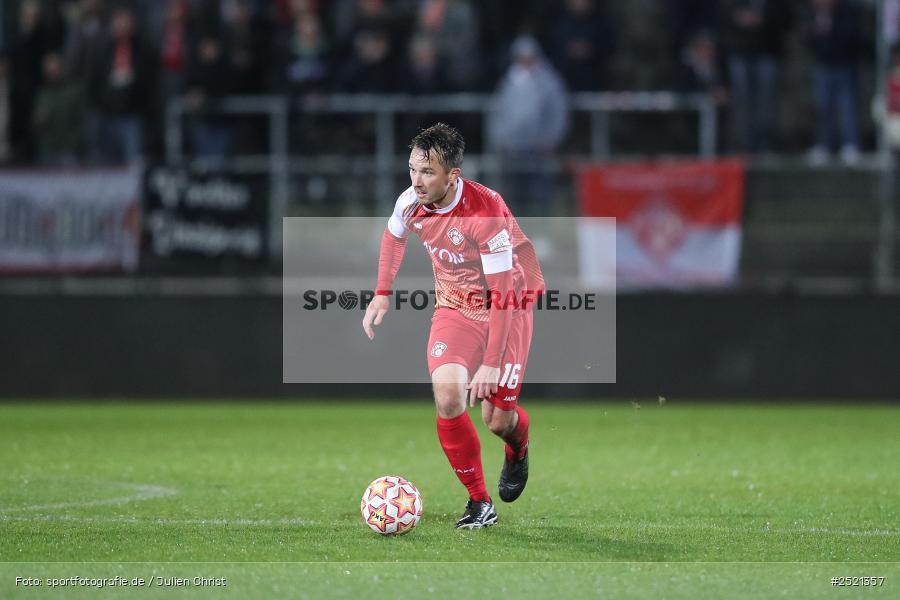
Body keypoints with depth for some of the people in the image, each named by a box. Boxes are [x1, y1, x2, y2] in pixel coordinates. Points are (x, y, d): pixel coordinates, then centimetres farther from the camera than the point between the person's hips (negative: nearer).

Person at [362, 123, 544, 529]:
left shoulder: (486, 213, -32)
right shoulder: (411, 202, -13)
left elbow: (502, 292, -28)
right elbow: (393, 236, 14)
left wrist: (492, 363, -29)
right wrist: (382, 294, 8)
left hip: (508, 308, -4)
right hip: (455, 306, 4)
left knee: (498, 420, -4)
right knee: (447, 398, -19)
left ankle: (518, 448, 37)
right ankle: (479, 502, -4)